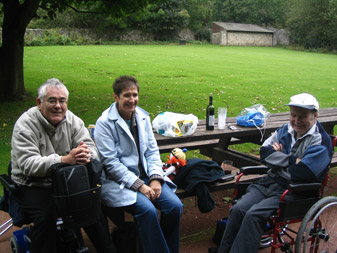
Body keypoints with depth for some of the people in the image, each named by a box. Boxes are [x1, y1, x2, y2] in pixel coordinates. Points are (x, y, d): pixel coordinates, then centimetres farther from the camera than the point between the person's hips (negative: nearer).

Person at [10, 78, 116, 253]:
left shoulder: (71, 119, 1)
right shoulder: (25, 124, -14)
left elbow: (90, 147, -3)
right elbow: (28, 164, -24)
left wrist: (86, 155, -29)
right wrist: (65, 159, -36)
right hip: (32, 185, -4)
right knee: (46, 215, -30)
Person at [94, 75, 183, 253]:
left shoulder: (143, 116, 7)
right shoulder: (105, 122, -10)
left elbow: (152, 150, 9)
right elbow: (111, 163, -13)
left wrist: (155, 178, -7)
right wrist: (139, 186, -18)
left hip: (145, 176, 5)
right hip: (118, 181, -5)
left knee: (175, 205, -14)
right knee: (148, 209, -28)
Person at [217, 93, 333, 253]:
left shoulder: (321, 142, -8)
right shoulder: (286, 130, 12)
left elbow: (301, 173, -21)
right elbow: (264, 153, 2)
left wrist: (279, 157, -6)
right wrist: (291, 160, -8)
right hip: (270, 181, 6)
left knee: (254, 215, -26)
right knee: (237, 210, -15)